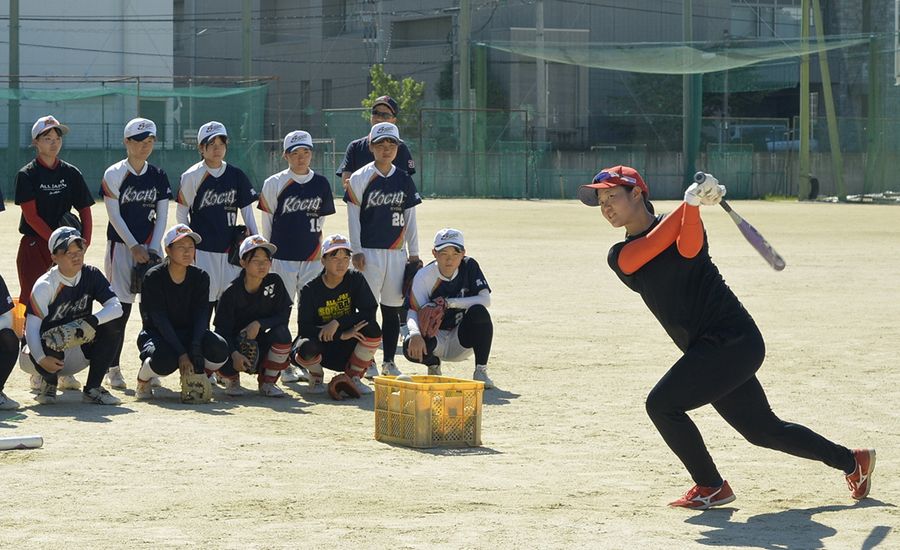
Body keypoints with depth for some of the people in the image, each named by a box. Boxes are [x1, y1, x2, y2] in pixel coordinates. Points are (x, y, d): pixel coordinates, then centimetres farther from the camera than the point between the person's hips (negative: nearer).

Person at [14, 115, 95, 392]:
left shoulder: (71, 174, 10)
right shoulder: (27, 175, -1)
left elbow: (85, 212, 10)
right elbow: (31, 215, -9)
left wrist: (83, 244, -5)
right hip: (35, 247, -3)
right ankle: (38, 372, -1)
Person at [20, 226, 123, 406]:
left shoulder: (91, 275, -4)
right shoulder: (44, 286, -19)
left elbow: (116, 307, -14)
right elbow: (32, 328, -27)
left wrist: (93, 320, -35)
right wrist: (42, 359, -44)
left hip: (76, 354, 4)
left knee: (111, 326, -17)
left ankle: (92, 389, -11)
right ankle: (49, 384, -6)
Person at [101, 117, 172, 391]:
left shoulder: (158, 176, 9)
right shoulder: (114, 174, -3)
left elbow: (161, 216, 7)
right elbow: (114, 215, -7)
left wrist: (152, 248, -6)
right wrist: (134, 247, -13)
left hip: (149, 246, 3)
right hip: (121, 245, -3)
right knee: (121, 307, -6)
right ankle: (113, 369, 0)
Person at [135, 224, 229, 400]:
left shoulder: (200, 277, -2)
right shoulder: (153, 277, -14)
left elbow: (200, 315, -10)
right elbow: (160, 320, -20)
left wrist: (195, 348, -28)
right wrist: (181, 353, -30)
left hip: (188, 333, 3)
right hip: (156, 334, -3)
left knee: (220, 350, -28)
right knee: (166, 360, -38)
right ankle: (143, 380, -2)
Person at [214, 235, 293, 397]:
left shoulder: (275, 282, -6)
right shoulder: (231, 291, -14)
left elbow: (283, 316, -8)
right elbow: (222, 328, -16)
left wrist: (259, 324, -24)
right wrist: (234, 354, -33)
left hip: (260, 344, 2)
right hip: (235, 345, -2)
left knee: (282, 333, -29)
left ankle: (268, 382, -8)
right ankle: (232, 379, 6)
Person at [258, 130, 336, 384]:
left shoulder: (321, 184, 6)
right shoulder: (274, 184, -2)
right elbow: (267, 221, 4)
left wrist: (308, 243, 11)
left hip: (311, 258, 3)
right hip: (282, 258, -3)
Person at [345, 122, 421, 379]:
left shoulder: (404, 180, 9)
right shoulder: (360, 178, -2)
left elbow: (410, 218, 11)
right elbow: (353, 217, -2)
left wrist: (414, 252, 8)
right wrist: (356, 251, -7)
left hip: (396, 252, 3)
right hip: (369, 251, -3)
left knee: (392, 308, 5)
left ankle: (389, 362, 13)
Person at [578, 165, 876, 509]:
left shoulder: (683, 223, -4)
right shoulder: (620, 257, 7)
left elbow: (688, 249, -26)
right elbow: (655, 245, -13)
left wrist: (693, 205, -38)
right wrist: (690, 202, -19)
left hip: (734, 341, -7)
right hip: (710, 351, 7)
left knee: (662, 404, -16)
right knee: (762, 430, 16)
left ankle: (711, 488, -2)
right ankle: (852, 461, 33)